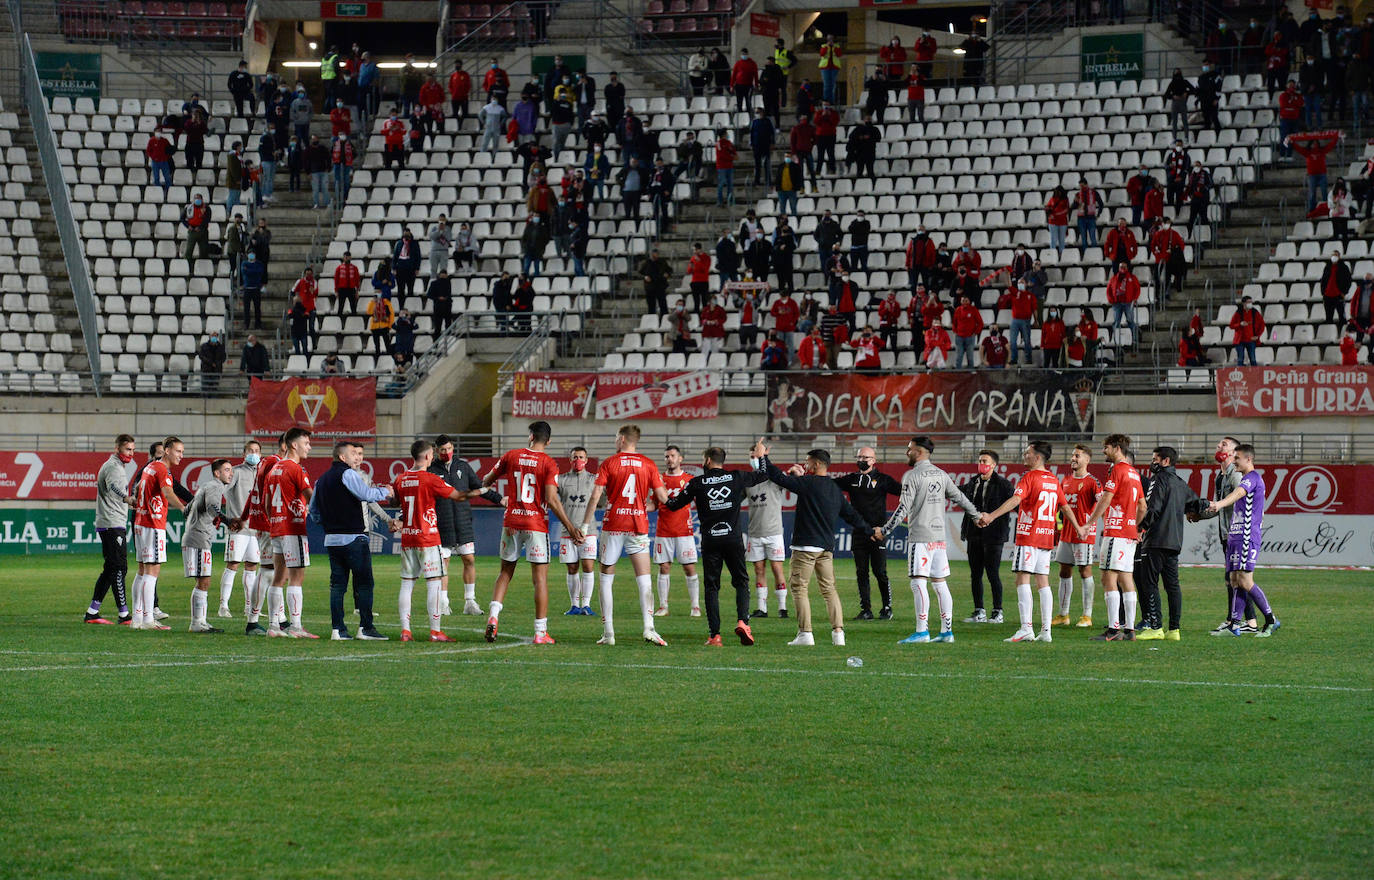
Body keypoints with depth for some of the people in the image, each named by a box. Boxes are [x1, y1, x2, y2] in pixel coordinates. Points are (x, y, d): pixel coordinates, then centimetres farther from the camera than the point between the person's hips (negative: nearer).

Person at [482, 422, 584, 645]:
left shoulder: (511, 456, 3)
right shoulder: (548, 464, -8)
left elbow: (487, 481, 16)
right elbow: (552, 499, -15)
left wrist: (483, 485, 41)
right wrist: (569, 527, -11)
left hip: (511, 523, 3)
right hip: (536, 524, -3)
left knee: (505, 573, 16)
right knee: (540, 578, 2)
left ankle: (494, 616, -2)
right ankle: (541, 632, 0)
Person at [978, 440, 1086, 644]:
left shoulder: (1030, 477, -9)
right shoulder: (1053, 480, 13)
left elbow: (1015, 500, -22)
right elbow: (1065, 507, 21)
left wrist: (991, 516, -30)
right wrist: (1078, 529, 34)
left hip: (1028, 536, -7)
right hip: (1047, 537, 7)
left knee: (1023, 580, -8)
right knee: (1043, 582, 9)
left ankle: (1026, 629, -17)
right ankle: (1046, 631, 6)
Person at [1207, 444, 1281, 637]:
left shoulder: (1252, 478, -10)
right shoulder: (1246, 480, 21)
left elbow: (1238, 493, -30)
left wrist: (1220, 504, -48)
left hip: (1247, 537, -10)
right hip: (1236, 537, 10)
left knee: (1245, 581, -12)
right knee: (1235, 581, 6)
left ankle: (1271, 620, -5)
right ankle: (1234, 625, 4)